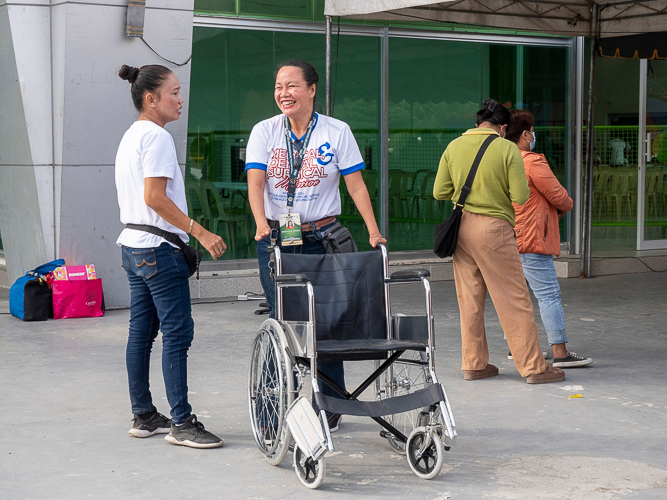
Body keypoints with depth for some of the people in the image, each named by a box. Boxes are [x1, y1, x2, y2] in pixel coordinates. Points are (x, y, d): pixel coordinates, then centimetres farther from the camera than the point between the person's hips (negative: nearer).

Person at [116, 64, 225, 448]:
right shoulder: (157, 137, -14)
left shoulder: (131, 136, 18)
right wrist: (201, 233, -20)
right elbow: (155, 197, -21)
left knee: (141, 333, 12)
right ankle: (182, 423, -6)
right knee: (177, 333, -8)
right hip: (158, 249, -10)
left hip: (133, 246, 10)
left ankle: (143, 416, 19)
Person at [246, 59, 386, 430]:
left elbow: (356, 184, -1)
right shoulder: (264, 132, 3)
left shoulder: (337, 132, 1)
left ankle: (331, 404, 12)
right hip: (275, 239, 1)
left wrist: (374, 231, -10)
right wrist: (262, 224, -25)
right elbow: (255, 183, -8)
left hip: (321, 238, -1)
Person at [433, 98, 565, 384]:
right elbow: (521, 197, -12)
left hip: (462, 226, 5)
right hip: (494, 230, -5)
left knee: (469, 299, 12)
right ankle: (533, 367, 6)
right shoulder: (507, 149, -9)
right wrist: (499, 187, 8)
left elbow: (440, 192, 6)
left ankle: (474, 364, 18)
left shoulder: (454, 147, 4)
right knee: (514, 300, 1)